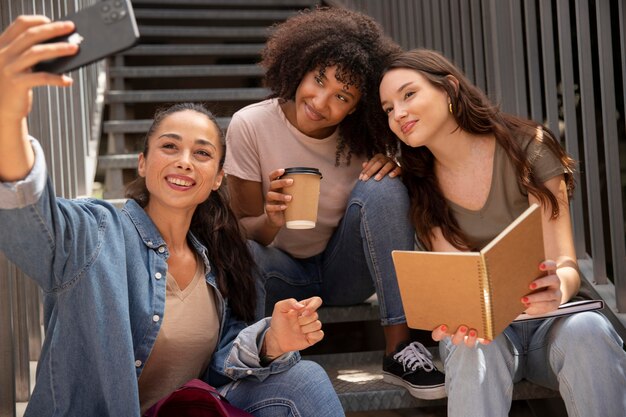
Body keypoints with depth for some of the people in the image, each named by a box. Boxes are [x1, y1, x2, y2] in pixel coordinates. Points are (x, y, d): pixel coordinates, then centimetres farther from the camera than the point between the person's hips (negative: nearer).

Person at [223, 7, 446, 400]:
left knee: (382, 187, -28)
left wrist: (398, 166, -27)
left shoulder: (363, 133, -12)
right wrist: (270, 222, -36)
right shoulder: (250, 125, -17)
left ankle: (400, 349, -24)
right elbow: (243, 227, -12)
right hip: (285, 271, -2)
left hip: (347, 271, 2)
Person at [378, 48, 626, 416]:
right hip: (480, 321, 0)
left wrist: (559, 287, -39)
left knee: (584, 331, -34)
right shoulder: (419, 185, 0)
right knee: (478, 345, -35)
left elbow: (565, 264, -13)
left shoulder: (528, 148, -8)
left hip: (549, 317, 0)